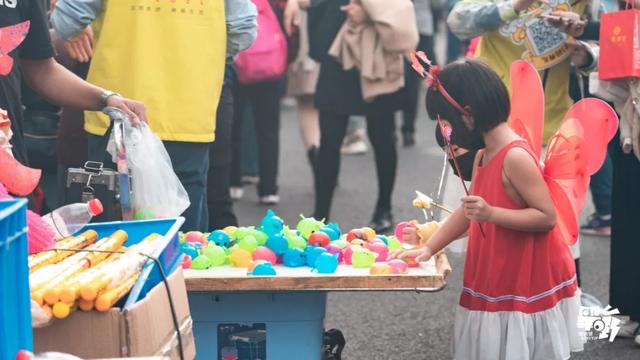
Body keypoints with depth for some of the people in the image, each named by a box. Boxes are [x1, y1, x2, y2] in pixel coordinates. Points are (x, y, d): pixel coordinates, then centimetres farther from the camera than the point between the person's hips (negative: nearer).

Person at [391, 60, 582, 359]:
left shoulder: (515, 157, -23)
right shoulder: (483, 155, 7)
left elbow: (547, 217, -23)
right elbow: (467, 211, 15)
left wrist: (492, 214, -31)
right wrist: (428, 248, 10)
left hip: (526, 286, -9)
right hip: (497, 282, 9)